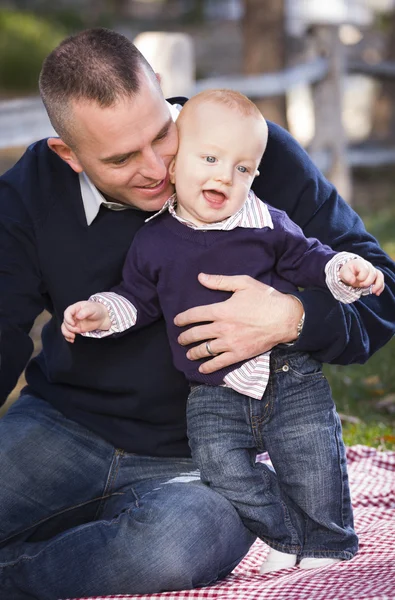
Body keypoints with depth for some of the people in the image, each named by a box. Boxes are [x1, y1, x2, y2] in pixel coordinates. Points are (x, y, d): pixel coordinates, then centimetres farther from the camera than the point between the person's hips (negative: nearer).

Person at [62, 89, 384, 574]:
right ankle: (286, 538, 12)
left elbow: (307, 260, 6)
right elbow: (138, 298, 12)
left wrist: (345, 271, -13)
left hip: (290, 376, -1)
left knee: (314, 463, -5)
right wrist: (101, 311, -5)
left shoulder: (267, 225, -2)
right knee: (223, 470, -12)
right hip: (213, 392, 1)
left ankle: (327, 544, 21)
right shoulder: (153, 242, 2)